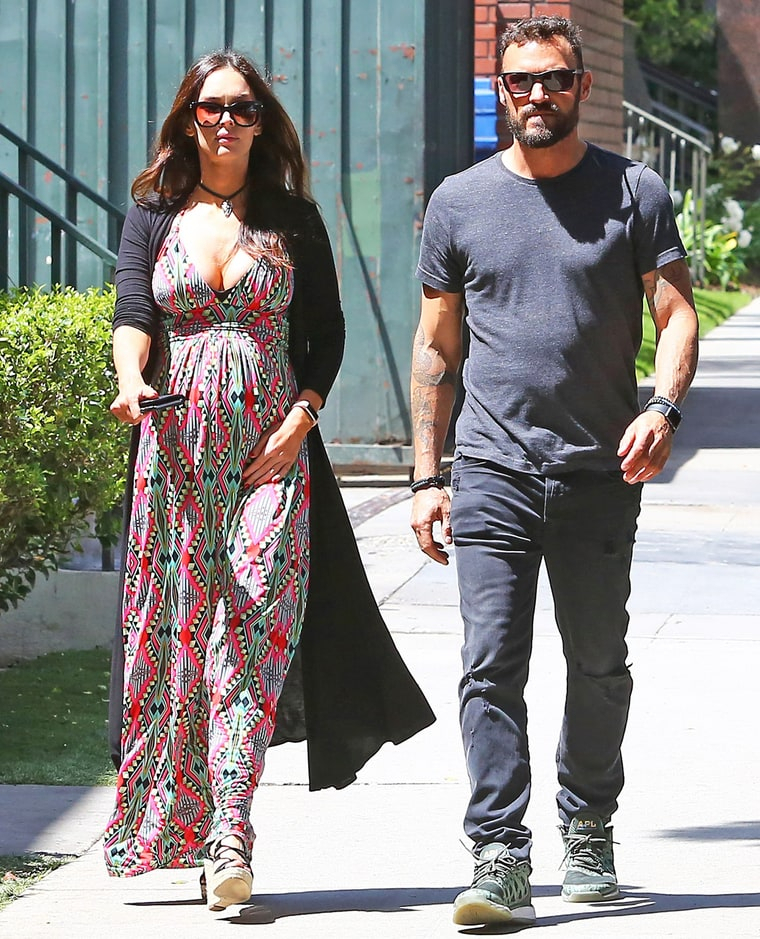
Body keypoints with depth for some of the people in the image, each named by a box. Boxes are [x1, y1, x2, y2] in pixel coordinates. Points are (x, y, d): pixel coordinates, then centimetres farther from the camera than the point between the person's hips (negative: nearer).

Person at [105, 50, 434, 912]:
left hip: (272, 446, -1)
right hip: (176, 445, 1)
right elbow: (132, 313, -4)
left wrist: (299, 421, -5)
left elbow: (326, 332, 9)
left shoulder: (293, 220, 9)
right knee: (177, 629, -1)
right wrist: (131, 380, -25)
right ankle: (172, 826, 9)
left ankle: (227, 835, -19)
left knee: (253, 628, -12)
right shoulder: (154, 214, 9)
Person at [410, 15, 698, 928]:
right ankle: (500, 858, -12)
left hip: (600, 474, 0)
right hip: (493, 469, 0)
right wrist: (426, 476, 6)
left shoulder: (634, 193, 4)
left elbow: (676, 314, 1)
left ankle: (588, 828, 30)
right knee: (491, 665, -9)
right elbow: (436, 345, 11)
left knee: (598, 664, 10)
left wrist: (662, 407, -20)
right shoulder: (460, 202, 7)